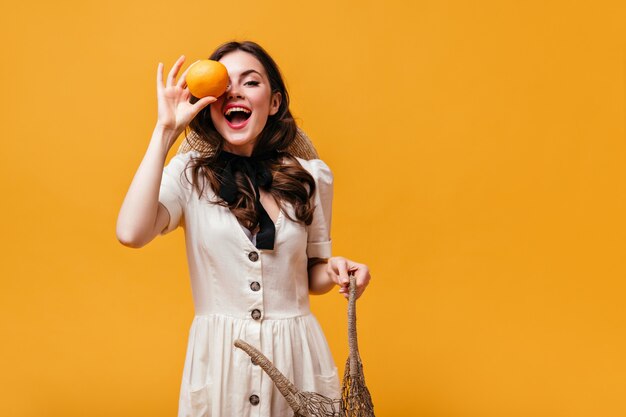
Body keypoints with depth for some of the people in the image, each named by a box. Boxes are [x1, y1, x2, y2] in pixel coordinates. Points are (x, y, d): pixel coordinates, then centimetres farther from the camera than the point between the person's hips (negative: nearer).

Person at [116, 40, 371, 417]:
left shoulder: (311, 177, 1)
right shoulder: (189, 173, -4)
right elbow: (132, 233, -24)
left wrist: (335, 271, -12)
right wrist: (165, 131, -18)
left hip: (296, 354, 2)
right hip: (219, 355, -1)